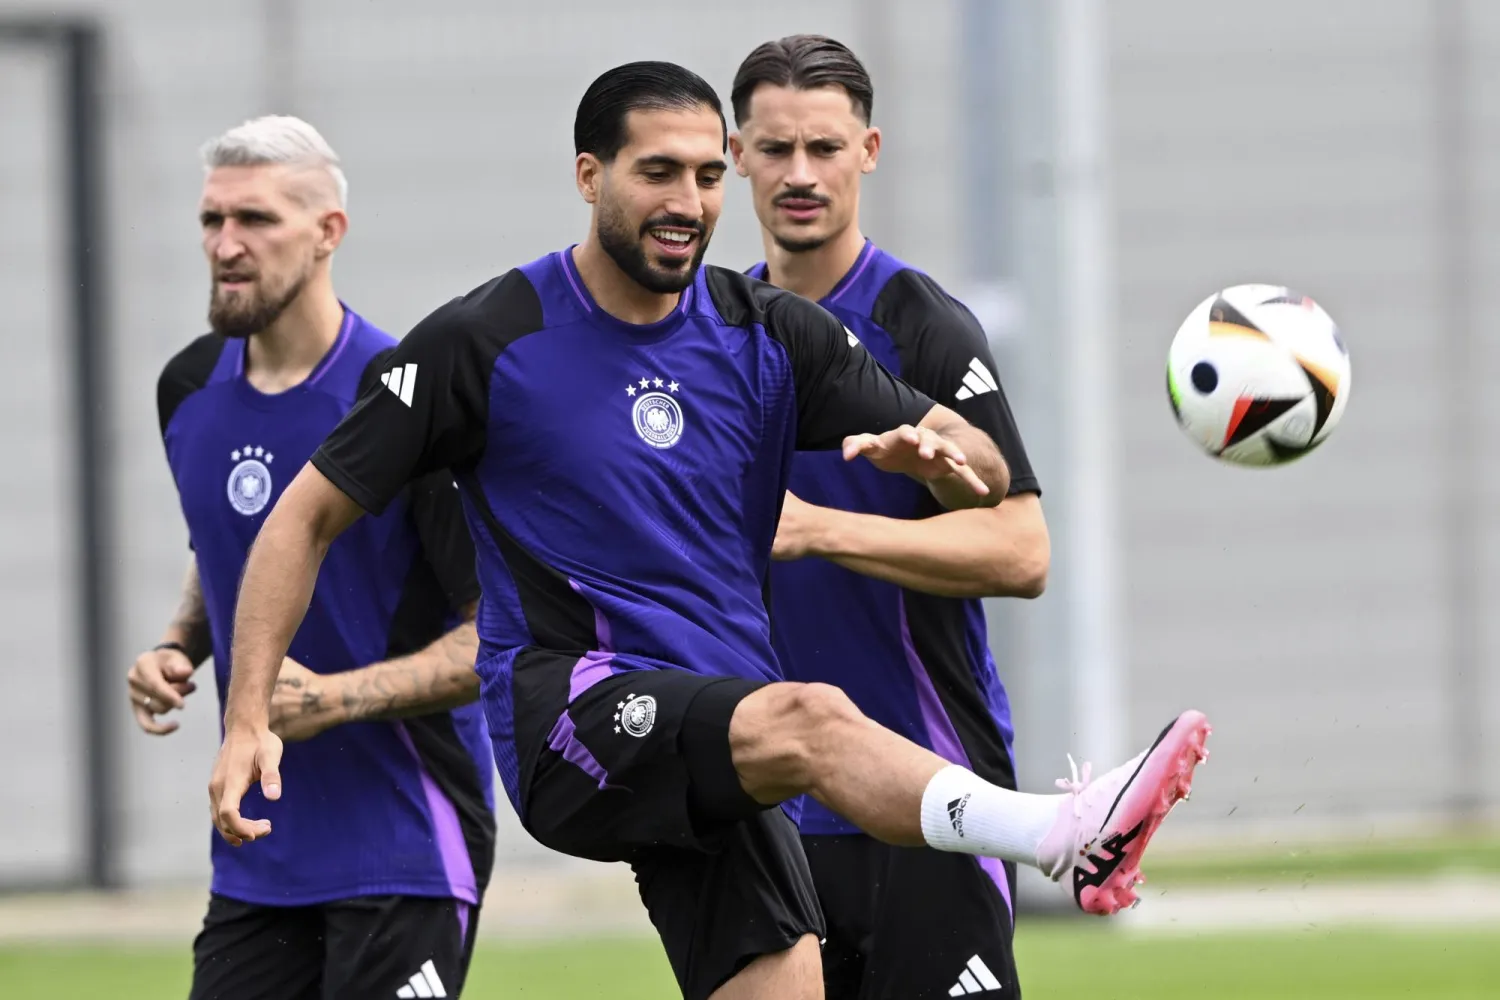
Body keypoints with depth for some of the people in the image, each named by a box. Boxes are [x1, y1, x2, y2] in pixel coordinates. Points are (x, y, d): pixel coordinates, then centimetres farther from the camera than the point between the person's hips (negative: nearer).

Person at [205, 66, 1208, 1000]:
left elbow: (986, 474, 8)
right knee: (811, 717, -33)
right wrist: (249, 719, -7)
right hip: (566, 714, -6)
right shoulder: (486, 341, -3)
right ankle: (1064, 830, -58)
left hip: (722, 748, 6)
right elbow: (307, 517, 2)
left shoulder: (771, 334, 8)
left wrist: (941, 452, -18)